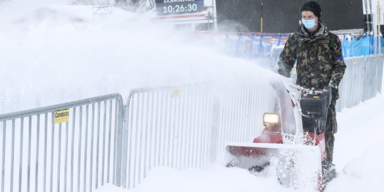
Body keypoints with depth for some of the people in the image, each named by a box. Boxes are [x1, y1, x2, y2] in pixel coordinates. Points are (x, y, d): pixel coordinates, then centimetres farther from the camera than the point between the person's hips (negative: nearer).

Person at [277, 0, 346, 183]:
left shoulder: (331, 40, 7)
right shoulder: (294, 40, 11)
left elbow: (340, 65, 9)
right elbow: (284, 62, 14)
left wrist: (333, 84, -5)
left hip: (326, 92, -1)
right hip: (302, 91, 1)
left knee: (327, 129, -4)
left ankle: (327, 163, 4)